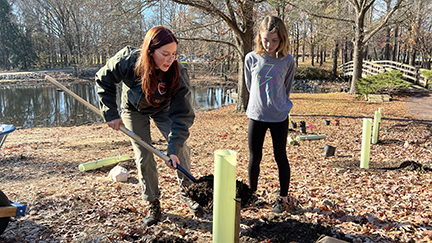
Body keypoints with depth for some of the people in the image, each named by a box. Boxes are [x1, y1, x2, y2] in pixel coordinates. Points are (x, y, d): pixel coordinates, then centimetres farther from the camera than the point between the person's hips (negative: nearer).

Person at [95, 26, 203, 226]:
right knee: (143, 157, -2)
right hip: (134, 110, 0)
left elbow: (182, 116, -32)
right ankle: (153, 204, 15)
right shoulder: (127, 60, -33)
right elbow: (104, 80, -13)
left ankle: (186, 192, 9)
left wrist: (173, 149, -39)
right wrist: (111, 115, -16)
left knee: (181, 148, -14)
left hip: (163, 109, 0)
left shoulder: (178, 75, -34)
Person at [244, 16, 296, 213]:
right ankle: (252, 194, 27)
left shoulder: (287, 60, -5)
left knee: (280, 157, 8)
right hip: (256, 116, 1)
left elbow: (287, 88, 8)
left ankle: (284, 198, 23)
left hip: (280, 116, -1)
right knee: (254, 158, 8)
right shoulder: (251, 58, -3)